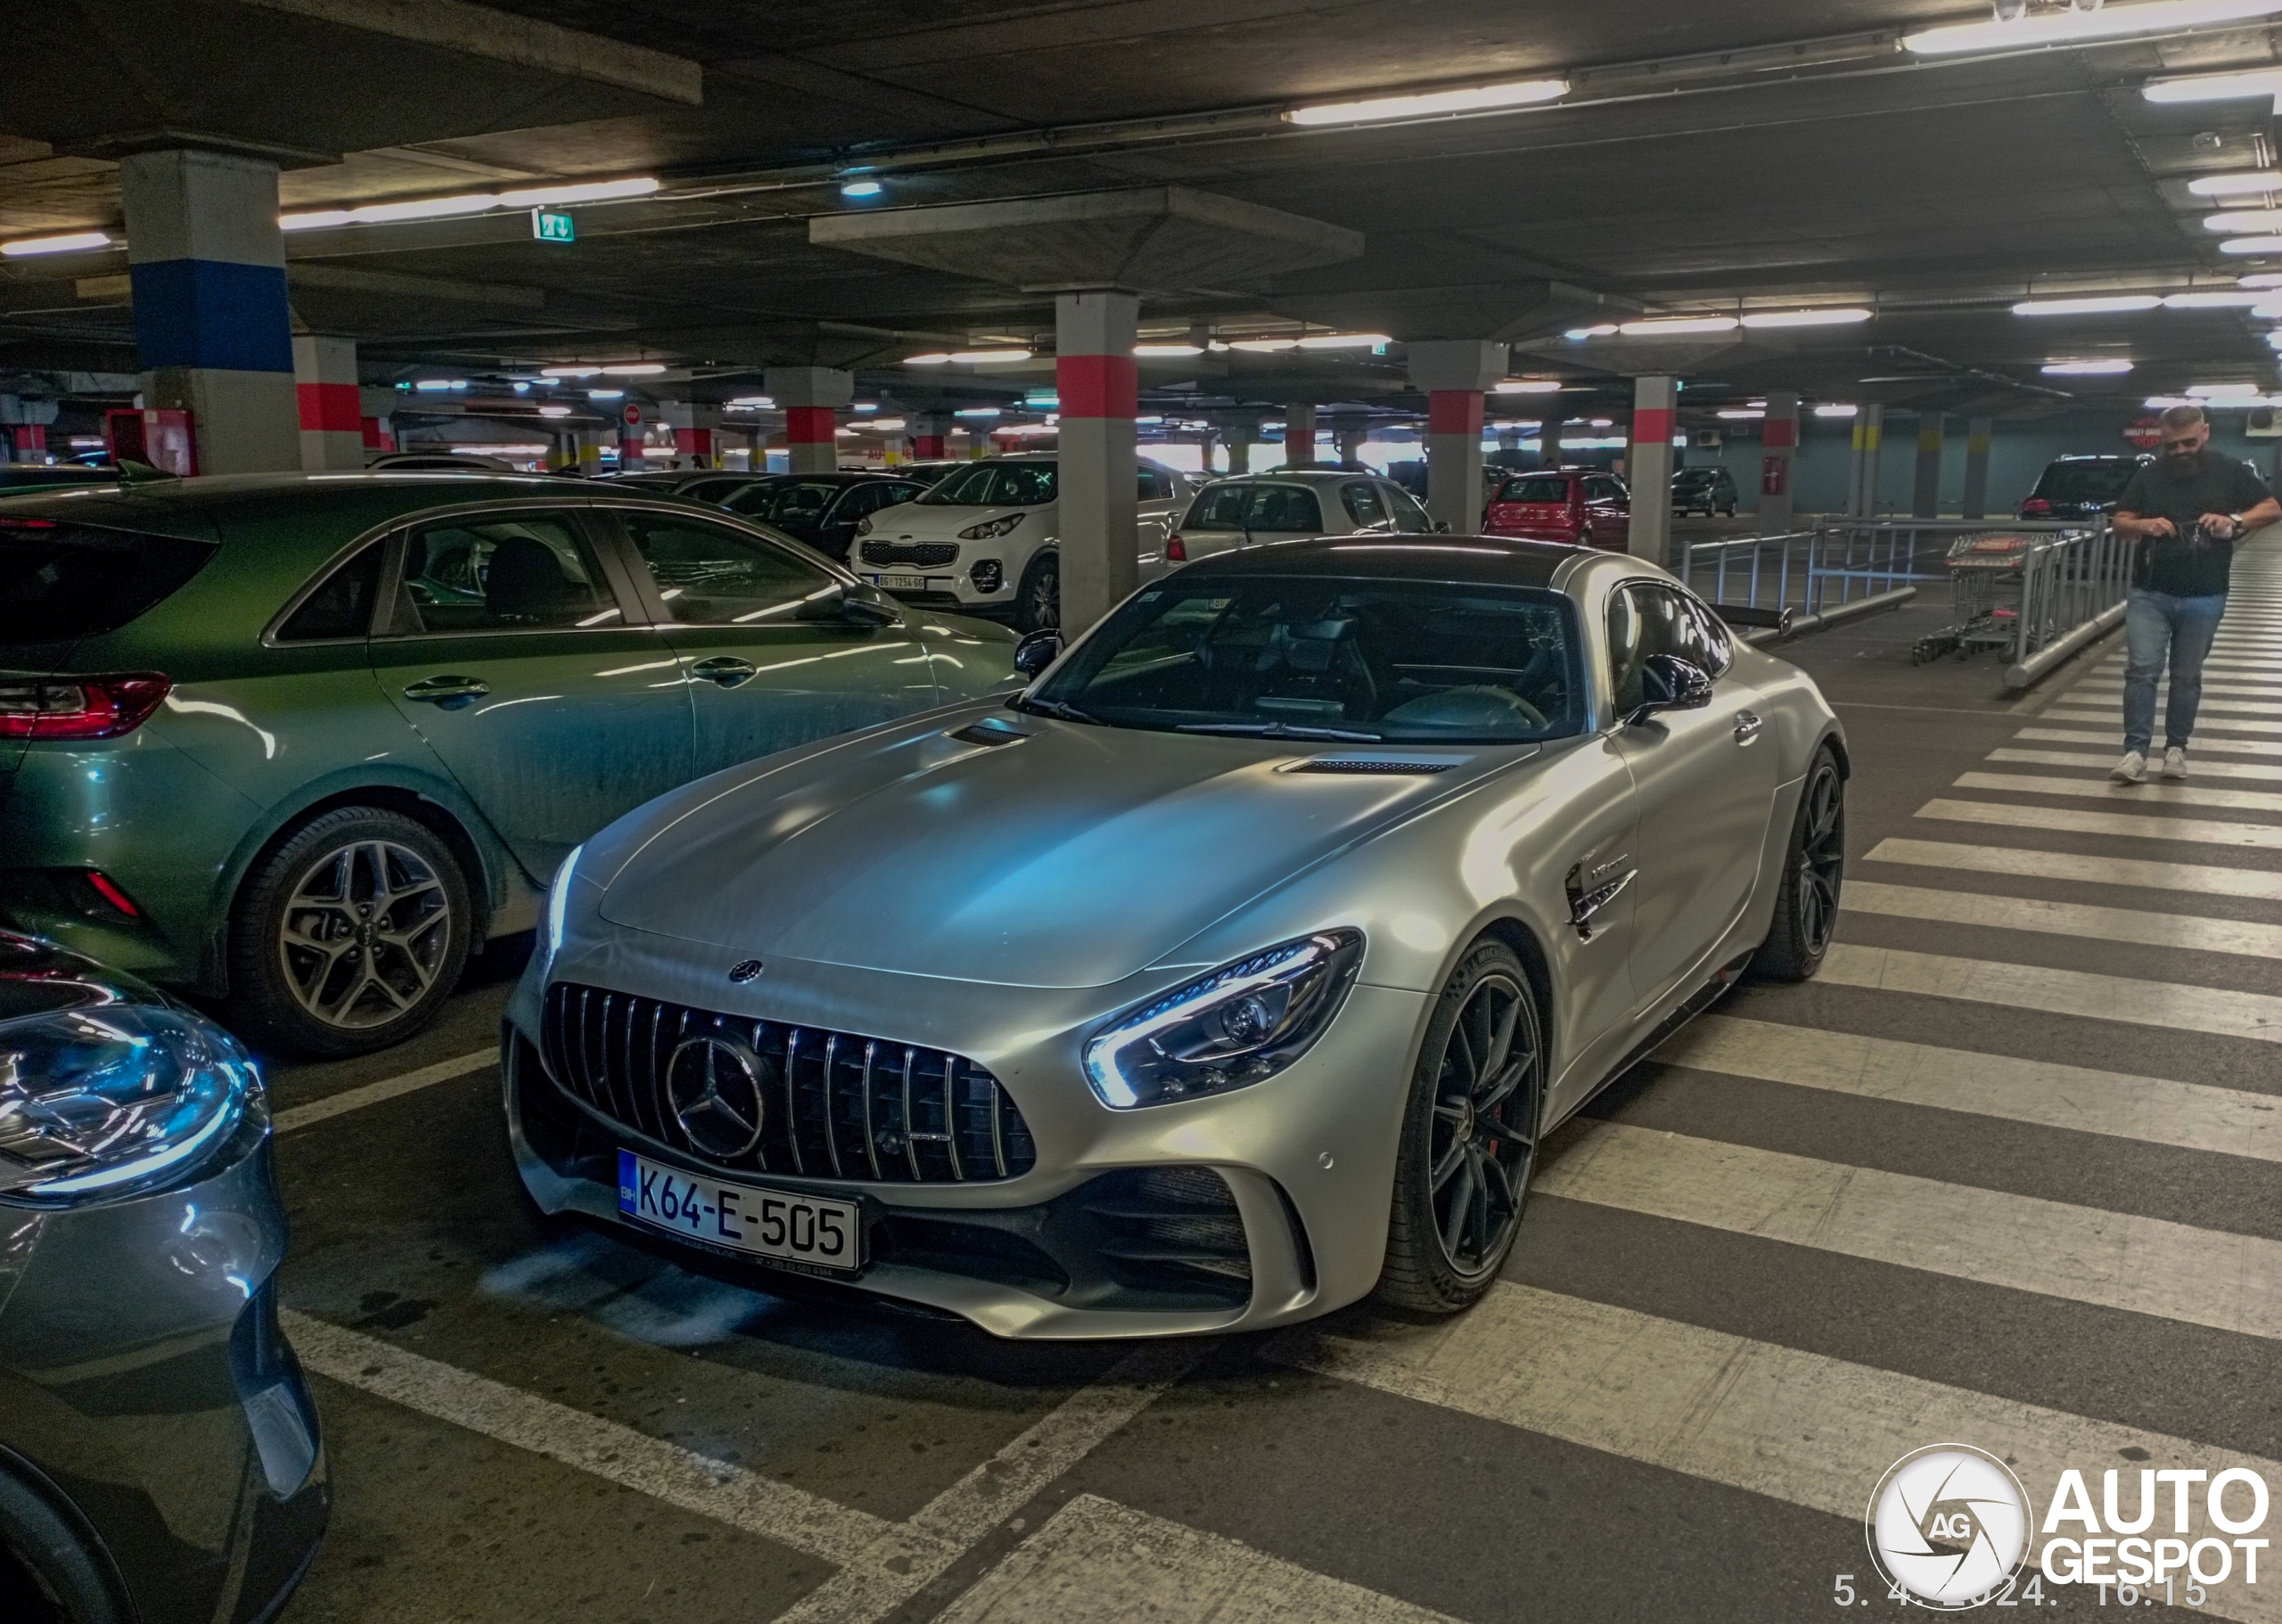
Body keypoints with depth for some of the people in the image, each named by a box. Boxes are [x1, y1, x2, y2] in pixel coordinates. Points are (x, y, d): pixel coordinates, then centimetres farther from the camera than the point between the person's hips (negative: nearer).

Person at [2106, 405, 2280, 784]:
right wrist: (2143, 525, -14)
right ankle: (2135, 751, -8)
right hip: (2149, 595, 0)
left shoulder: (2230, 472, 4)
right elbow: (2120, 523, 8)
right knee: (2141, 670, -9)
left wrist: (2235, 520, -13)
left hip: (2204, 599, 0)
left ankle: (2176, 747, 20)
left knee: (2187, 677, 8)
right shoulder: (2148, 476, 7)